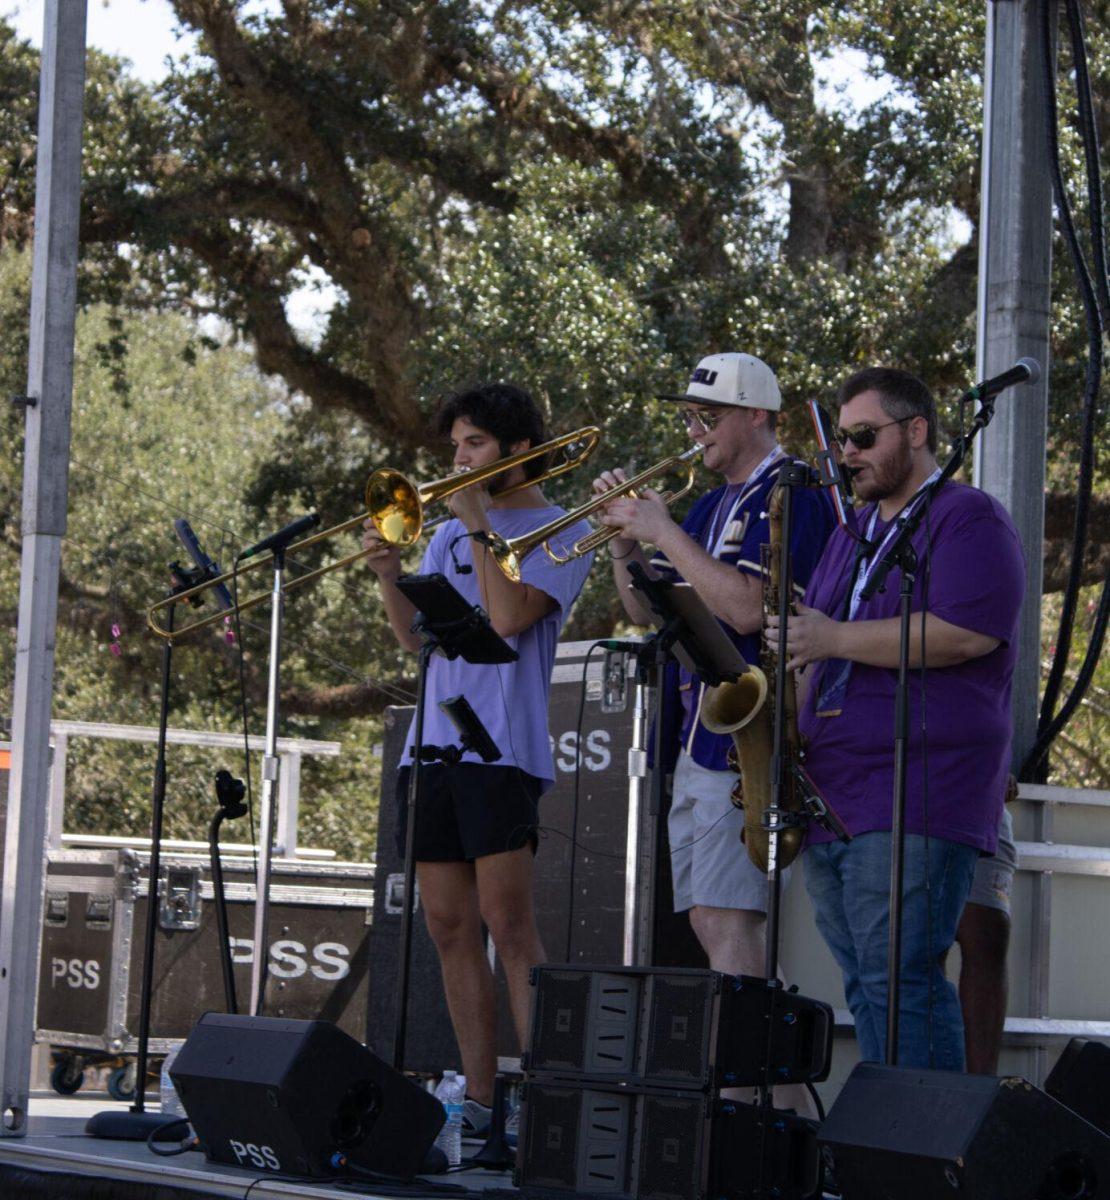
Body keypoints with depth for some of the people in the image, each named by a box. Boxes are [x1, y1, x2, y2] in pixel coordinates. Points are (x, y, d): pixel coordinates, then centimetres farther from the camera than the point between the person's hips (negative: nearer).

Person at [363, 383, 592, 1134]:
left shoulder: (559, 531, 2)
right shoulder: (449, 533, 21)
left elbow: (509, 615, -14)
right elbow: (417, 637, 13)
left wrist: (480, 523, -9)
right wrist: (390, 577, -3)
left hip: (502, 749, -7)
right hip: (432, 746, 7)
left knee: (508, 921, -14)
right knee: (450, 928, 4)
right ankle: (480, 1098, 8)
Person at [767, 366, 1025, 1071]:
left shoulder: (967, 521, -4)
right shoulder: (854, 533, 24)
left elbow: (965, 635, -19)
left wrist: (835, 637, -15)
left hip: (916, 806, -9)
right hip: (831, 802, 9)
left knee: (900, 980, -13)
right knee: (865, 986, 7)